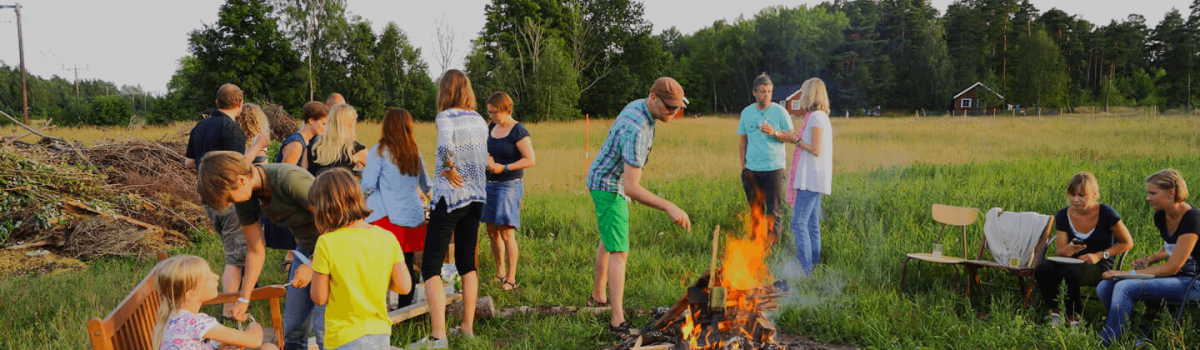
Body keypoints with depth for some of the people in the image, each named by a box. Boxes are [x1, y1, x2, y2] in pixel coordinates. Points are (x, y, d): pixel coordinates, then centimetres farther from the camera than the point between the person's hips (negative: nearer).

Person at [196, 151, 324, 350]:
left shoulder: (290, 180, -30)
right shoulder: (245, 198, -6)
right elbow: (255, 250, 6)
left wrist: (312, 266, -23)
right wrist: (244, 299, 8)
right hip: (306, 249, 7)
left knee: (323, 326, -12)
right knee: (292, 328, 8)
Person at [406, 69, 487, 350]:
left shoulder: (446, 116, -10)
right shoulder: (479, 120, 10)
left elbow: (445, 146, -30)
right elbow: (484, 160, 12)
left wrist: (450, 168, -14)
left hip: (449, 197, -7)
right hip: (476, 198, 7)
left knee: (431, 267, -3)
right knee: (467, 263, 16)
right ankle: (467, 327, 21)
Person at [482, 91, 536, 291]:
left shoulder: (518, 131, -12)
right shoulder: (492, 127, 10)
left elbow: (530, 160, -15)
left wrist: (504, 168, -19)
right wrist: (486, 158, 0)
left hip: (509, 185, -7)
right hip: (489, 184, 8)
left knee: (506, 232, -9)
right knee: (492, 231, 10)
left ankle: (511, 279, -2)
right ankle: (500, 274, 22)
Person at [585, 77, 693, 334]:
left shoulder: (639, 106, -5)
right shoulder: (637, 131, -35)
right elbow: (631, 188, -40)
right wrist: (669, 207, -47)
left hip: (607, 181, 10)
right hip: (609, 187, -10)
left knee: (609, 241, 24)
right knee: (619, 252, -13)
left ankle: (598, 295, 42)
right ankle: (618, 321, -14)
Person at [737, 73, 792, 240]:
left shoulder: (779, 111, 0)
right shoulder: (746, 112, 8)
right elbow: (742, 141, 13)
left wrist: (775, 133, -18)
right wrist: (743, 166, 7)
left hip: (774, 168, -3)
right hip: (752, 170, 3)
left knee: (773, 211, -1)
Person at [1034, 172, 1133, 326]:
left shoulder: (1106, 213, -10)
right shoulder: (1063, 216, 0)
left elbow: (1127, 243, -1)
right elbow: (1060, 252, 1)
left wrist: (1100, 255, -12)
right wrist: (1069, 250, -24)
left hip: (1100, 267, -4)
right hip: (1073, 262, 4)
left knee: (1071, 272, -37)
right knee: (1041, 270, -28)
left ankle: (1074, 319, -16)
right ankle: (1056, 314, -6)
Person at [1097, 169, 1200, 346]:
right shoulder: (1161, 216, 5)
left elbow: (1172, 267, -21)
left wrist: (1127, 273, -21)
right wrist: (1149, 260, 2)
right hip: (1171, 276, 8)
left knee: (1125, 287, -29)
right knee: (1104, 287, -13)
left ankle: (1105, 344, -18)